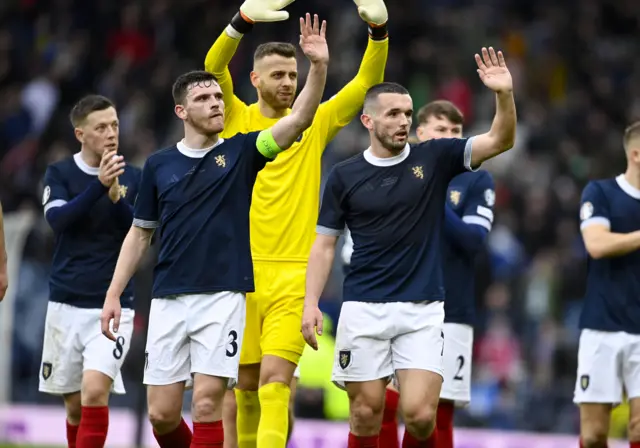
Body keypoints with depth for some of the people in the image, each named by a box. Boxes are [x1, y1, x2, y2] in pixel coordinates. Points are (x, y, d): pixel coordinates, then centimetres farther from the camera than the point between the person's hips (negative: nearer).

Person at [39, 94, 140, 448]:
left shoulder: (132, 178, 3)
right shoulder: (59, 174, 2)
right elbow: (58, 219, -14)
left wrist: (115, 196, -18)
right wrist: (99, 185, -25)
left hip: (113, 305, -1)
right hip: (66, 303, 1)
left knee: (95, 391, -20)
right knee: (75, 405, 8)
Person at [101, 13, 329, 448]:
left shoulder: (240, 152, 3)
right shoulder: (159, 165, 8)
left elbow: (299, 120, -11)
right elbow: (140, 233, 15)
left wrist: (319, 67, -25)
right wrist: (114, 294, 9)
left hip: (222, 297, -2)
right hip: (168, 299, 2)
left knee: (207, 404, -11)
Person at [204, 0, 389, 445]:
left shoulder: (314, 125, 8)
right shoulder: (237, 119, 4)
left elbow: (366, 83, 3)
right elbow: (214, 68, -11)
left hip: (294, 275, -1)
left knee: (274, 379, -13)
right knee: (243, 383, 7)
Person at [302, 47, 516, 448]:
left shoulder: (434, 159, 4)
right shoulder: (345, 176, 4)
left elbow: (500, 140, -5)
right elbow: (325, 245, 7)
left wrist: (504, 94, -23)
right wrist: (311, 303, -4)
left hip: (422, 311, 0)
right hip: (364, 310, 0)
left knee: (420, 414, -11)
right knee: (366, 413, 2)